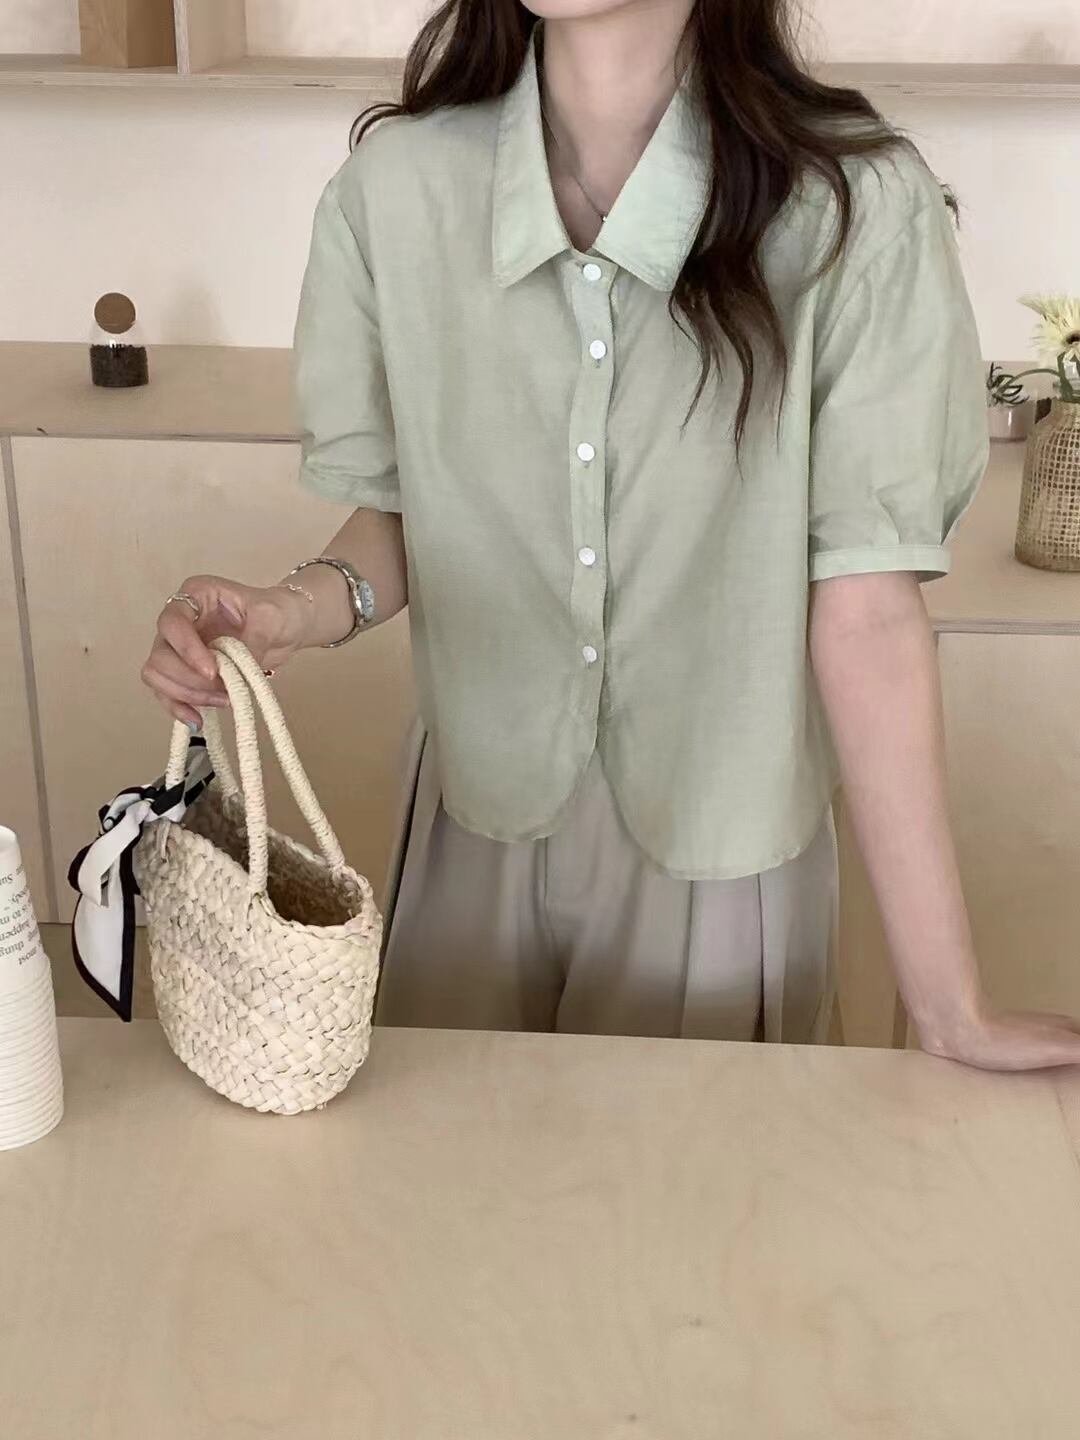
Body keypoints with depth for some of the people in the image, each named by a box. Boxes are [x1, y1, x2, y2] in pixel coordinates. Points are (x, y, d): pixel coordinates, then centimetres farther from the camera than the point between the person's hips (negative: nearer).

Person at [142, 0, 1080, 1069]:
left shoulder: (854, 207, -21)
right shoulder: (396, 184, -12)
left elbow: (865, 605, -19)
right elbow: (402, 513, 1)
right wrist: (304, 609, -22)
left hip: (719, 850, -2)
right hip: (483, 820, 3)